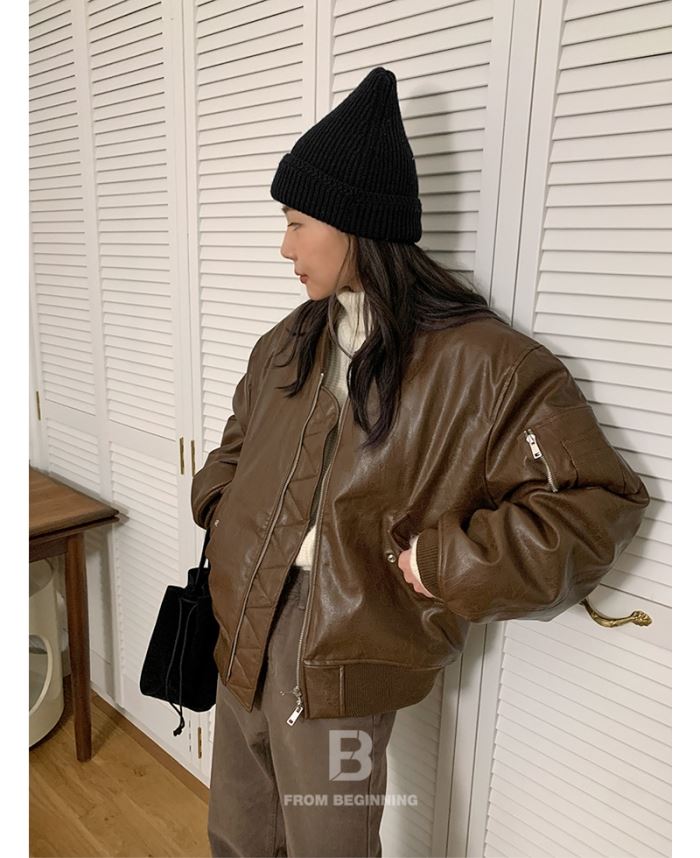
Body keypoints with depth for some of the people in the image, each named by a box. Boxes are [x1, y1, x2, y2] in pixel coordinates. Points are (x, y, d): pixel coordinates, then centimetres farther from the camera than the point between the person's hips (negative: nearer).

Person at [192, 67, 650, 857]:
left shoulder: (481, 364, -16)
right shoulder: (291, 342, 6)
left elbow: (599, 501, -15)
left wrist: (446, 564, -19)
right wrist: (218, 507, 7)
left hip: (343, 649, -6)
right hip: (245, 621, 7)